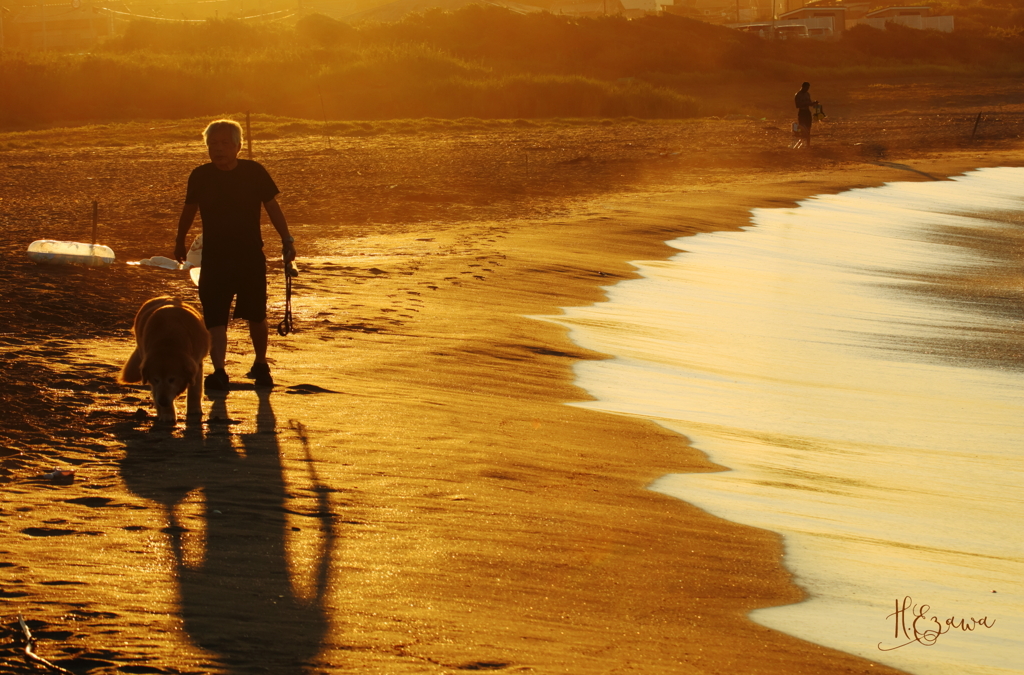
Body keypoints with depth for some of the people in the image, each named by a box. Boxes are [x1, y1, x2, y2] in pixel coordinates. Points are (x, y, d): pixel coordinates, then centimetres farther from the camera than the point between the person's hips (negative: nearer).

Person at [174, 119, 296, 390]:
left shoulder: (254, 172, -4)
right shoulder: (200, 176, -1)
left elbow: (272, 206, 6)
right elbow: (189, 210, 15)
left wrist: (287, 239, 1)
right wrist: (180, 242, 25)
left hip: (251, 257, 0)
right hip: (214, 258, 0)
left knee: (256, 316, 10)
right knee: (215, 318, -10)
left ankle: (260, 365, 30)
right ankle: (219, 372, -11)